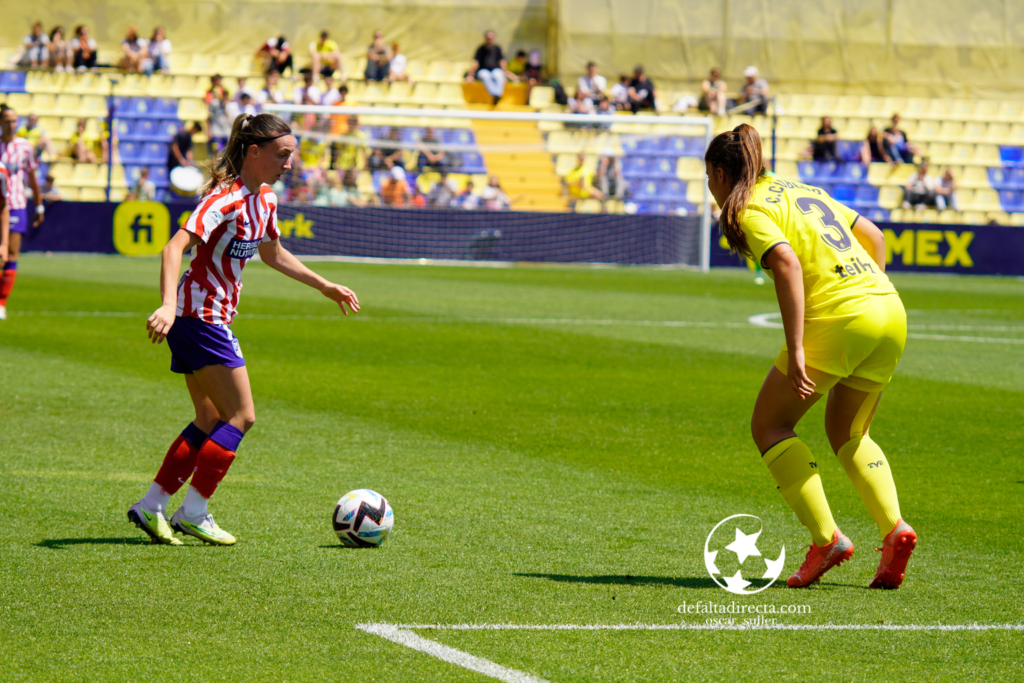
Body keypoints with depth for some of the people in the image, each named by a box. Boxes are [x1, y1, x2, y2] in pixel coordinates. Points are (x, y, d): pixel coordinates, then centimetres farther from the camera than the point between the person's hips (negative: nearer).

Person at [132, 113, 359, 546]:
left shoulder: (264, 200, 9)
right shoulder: (227, 199, -20)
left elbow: (273, 254, 28)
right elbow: (175, 247, -30)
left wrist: (325, 287, 30)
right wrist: (168, 306, -43)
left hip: (211, 319, 10)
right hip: (199, 314, -10)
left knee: (211, 421, 13)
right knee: (241, 416, -7)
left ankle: (151, 506, 16)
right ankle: (193, 513, -2)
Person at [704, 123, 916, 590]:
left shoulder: (748, 210, -1)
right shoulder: (802, 192, 23)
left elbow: (787, 263, -18)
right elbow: (873, 236, 24)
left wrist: (795, 352, -21)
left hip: (838, 318, -8)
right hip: (890, 311, 8)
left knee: (769, 426, 8)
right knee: (847, 434, 23)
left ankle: (826, 537, -4)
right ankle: (894, 529, 2)